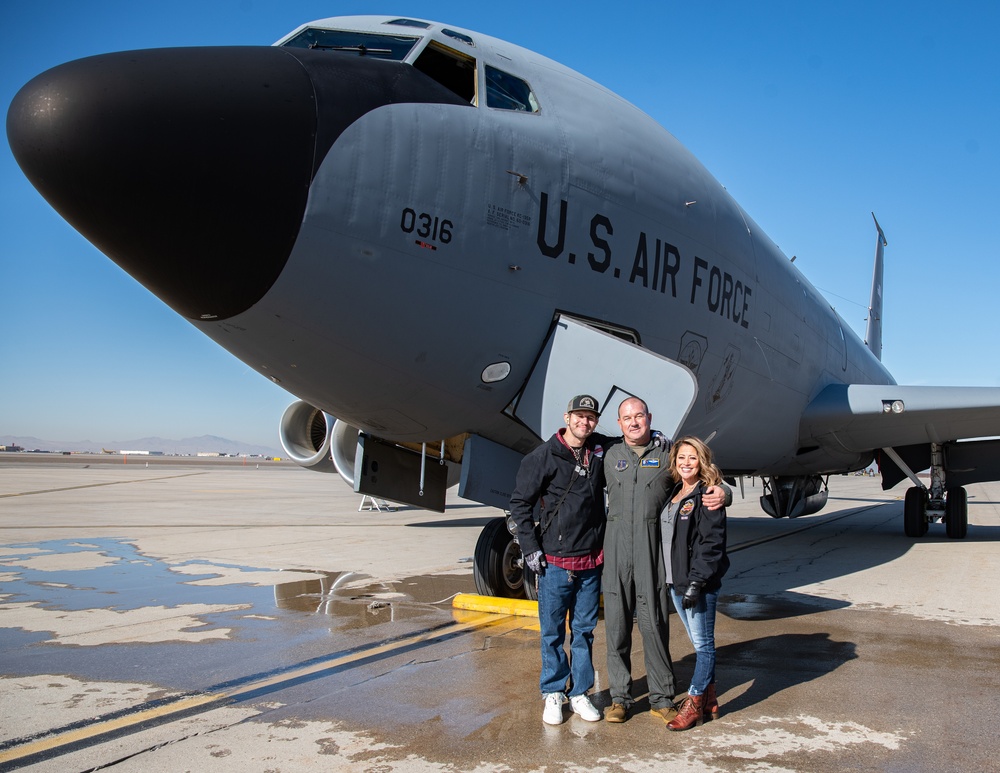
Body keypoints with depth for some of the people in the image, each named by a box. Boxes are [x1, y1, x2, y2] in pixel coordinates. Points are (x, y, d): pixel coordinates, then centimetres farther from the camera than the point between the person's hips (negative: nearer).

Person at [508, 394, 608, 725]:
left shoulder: (601, 451, 4)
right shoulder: (543, 456, -7)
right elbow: (519, 502, -3)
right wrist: (530, 547, -6)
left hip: (591, 562, 3)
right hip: (555, 562, -3)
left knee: (584, 631, 12)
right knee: (552, 632, 7)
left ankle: (580, 693, 26)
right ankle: (553, 694, 22)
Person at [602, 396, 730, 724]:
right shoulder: (610, 455, 9)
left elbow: (707, 484, 7)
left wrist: (723, 493, -15)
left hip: (653, 551, -2)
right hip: (616, 550, 2)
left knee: (655, 624, 2)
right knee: (616, 624, 6)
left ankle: (661, 699, 16)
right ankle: (619, 697, 19)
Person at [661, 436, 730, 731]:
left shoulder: (707, 496, -11)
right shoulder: (673, 493, 13)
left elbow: (711, 543, -17)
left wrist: (696, 582, -21)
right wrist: (677, 581, 12)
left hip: (700, 583, -8)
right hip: (675, 581, 8)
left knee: (703, 643, 3)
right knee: (699, 643, 16)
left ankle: (695, 704, 11)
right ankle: (708, 700, 26)